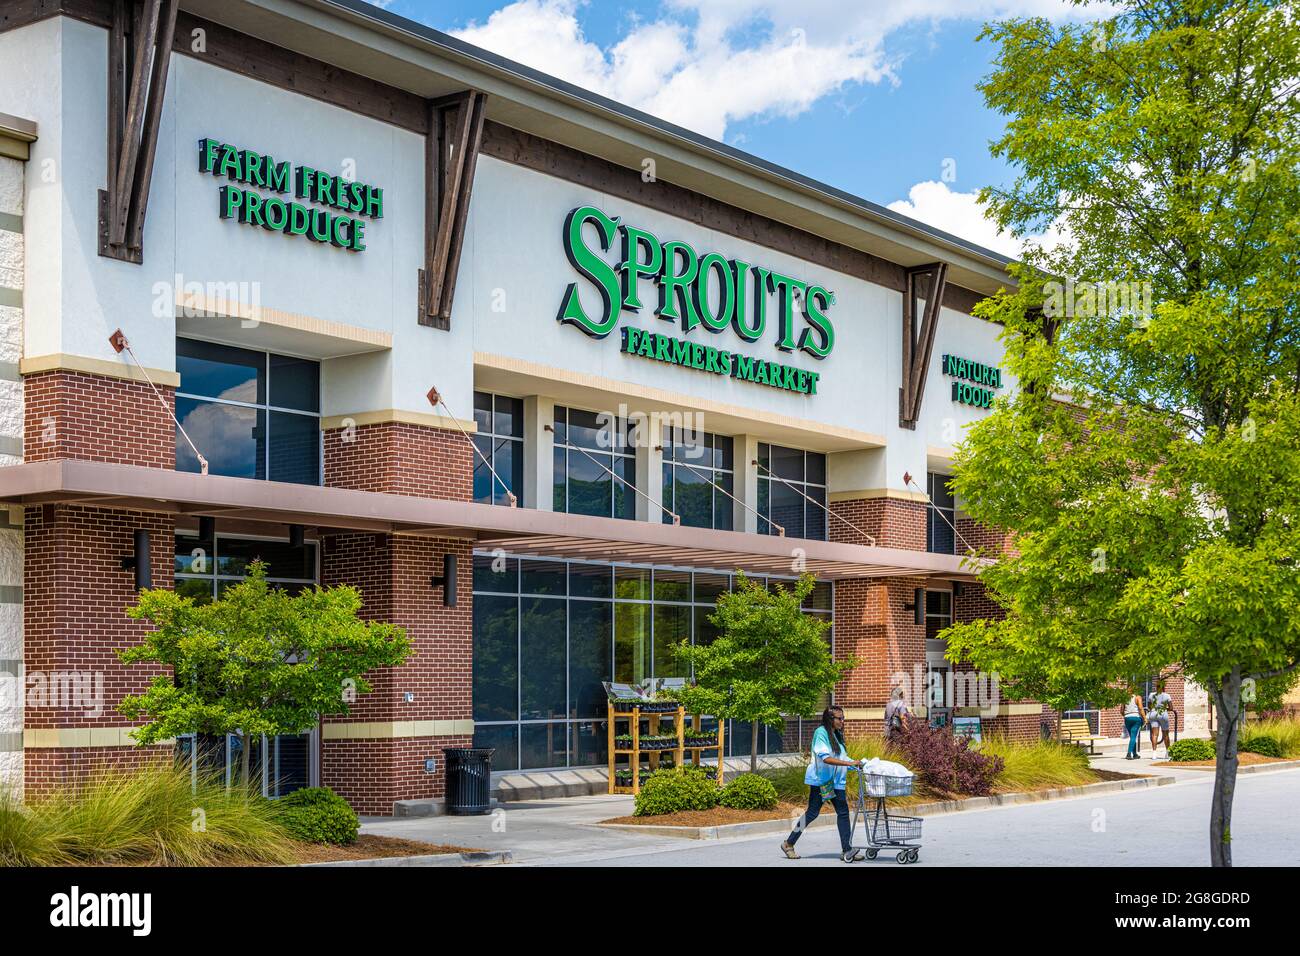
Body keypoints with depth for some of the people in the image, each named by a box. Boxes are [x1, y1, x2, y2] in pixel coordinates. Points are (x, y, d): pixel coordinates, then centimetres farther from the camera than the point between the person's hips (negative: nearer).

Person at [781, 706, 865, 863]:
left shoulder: (837, 735, 14)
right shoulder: (821, 733, -13)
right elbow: (825, 758, -24)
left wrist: (856, 764, 0)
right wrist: (850, 763, -28)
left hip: (835, 781, 8)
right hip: (820, 779, -8)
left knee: (843, 812, -1)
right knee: (812, 813, -3)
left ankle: (846, 850, 0)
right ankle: (788, 844, 10)